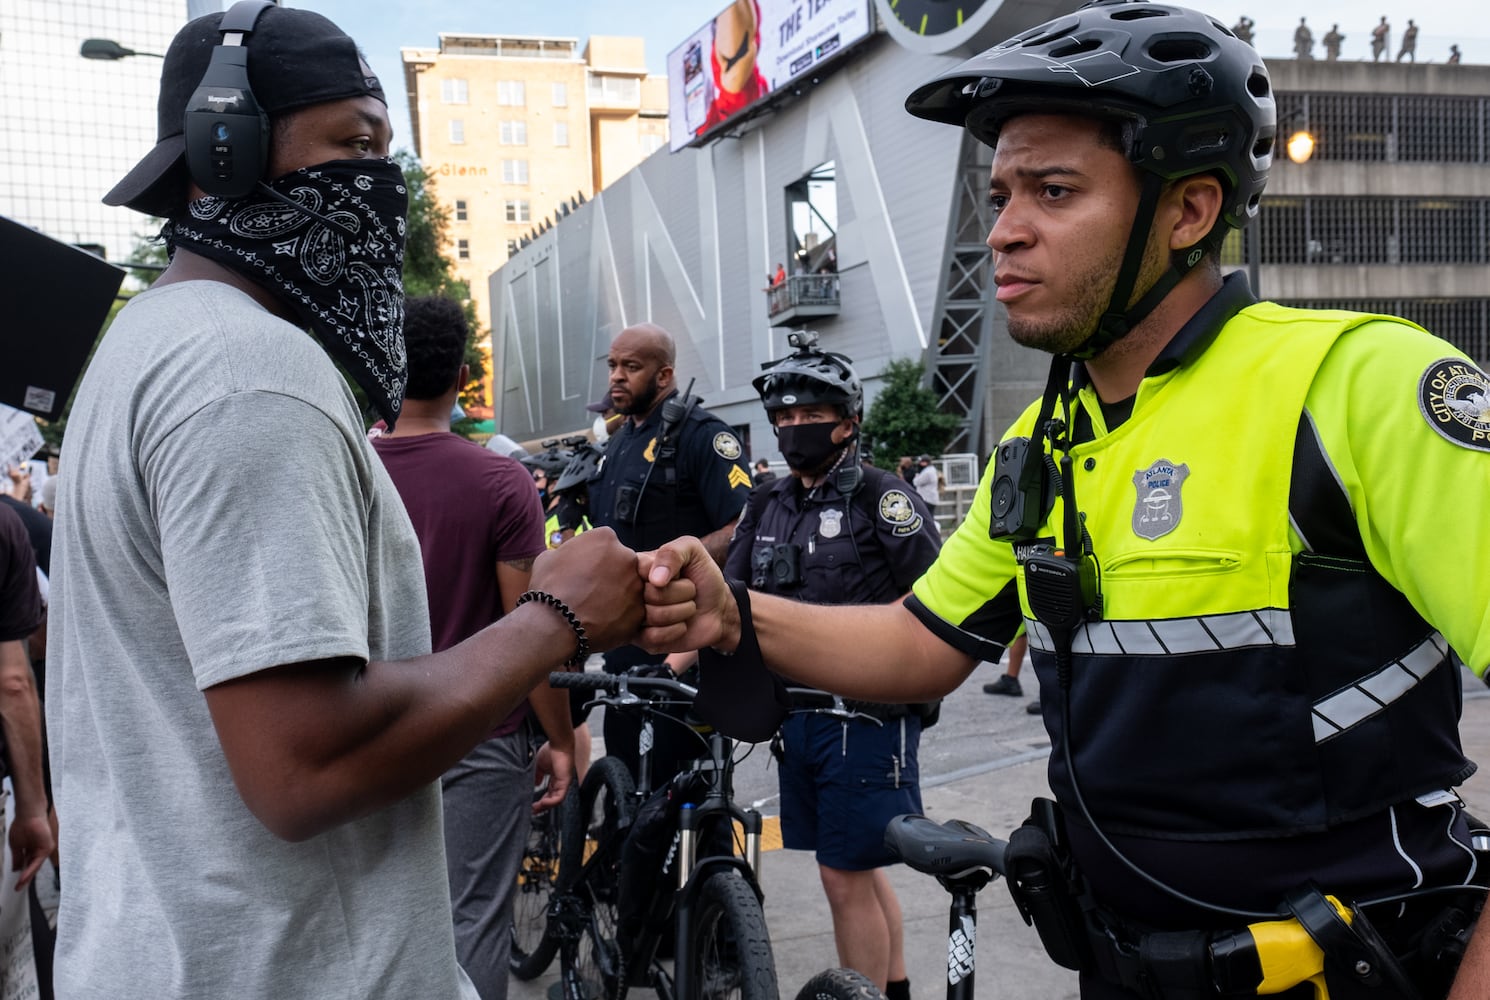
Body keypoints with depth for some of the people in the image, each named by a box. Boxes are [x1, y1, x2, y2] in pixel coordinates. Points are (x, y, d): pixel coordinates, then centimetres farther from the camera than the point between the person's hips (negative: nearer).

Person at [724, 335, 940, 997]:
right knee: (858, 868, 18)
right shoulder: (768, 506, 10)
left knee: (846, 875, -3)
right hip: (798, 712, 7)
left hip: (865, 712, -7)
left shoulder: (882, 497, -9)